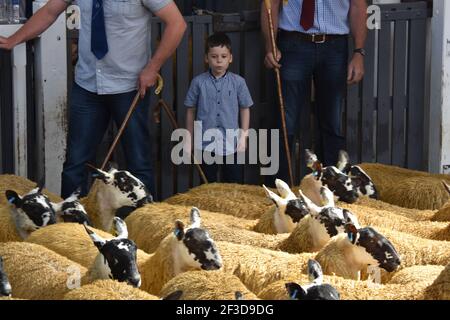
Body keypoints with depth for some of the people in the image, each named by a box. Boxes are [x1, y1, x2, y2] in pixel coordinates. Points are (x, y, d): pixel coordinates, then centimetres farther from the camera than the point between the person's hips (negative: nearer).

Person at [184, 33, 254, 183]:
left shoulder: (238, 82, -2)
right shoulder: (198, 82, -2)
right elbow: (191, 111, 6)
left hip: (231, 146, 0)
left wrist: (243, 137, 4)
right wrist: (189, 140, 8)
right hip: (205, 146, 0)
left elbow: (245, 109, 7)